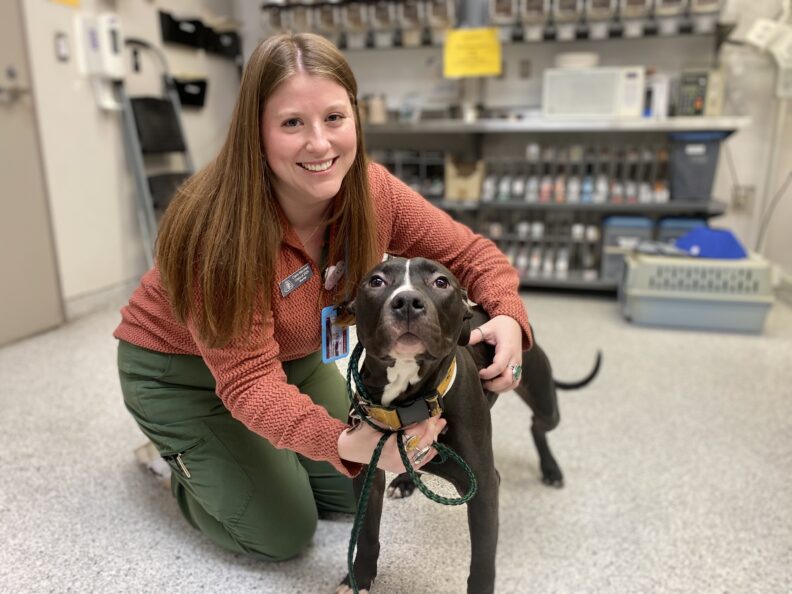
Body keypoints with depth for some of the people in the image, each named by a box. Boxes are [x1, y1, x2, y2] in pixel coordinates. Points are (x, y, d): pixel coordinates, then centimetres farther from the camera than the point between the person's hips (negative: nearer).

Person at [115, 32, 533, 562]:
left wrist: (508, 314, -31)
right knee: (282, 535, -6)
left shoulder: (372, 191, -20)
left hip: (292, 357, 5)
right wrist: (348, 443, -49)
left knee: (355, 494, 8)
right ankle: (183, 456, 19)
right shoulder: (220, 227, -35)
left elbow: (469, 251, -10)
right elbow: (249, 381, -33)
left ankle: (251, 448, 30)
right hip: (179, 371, -5)